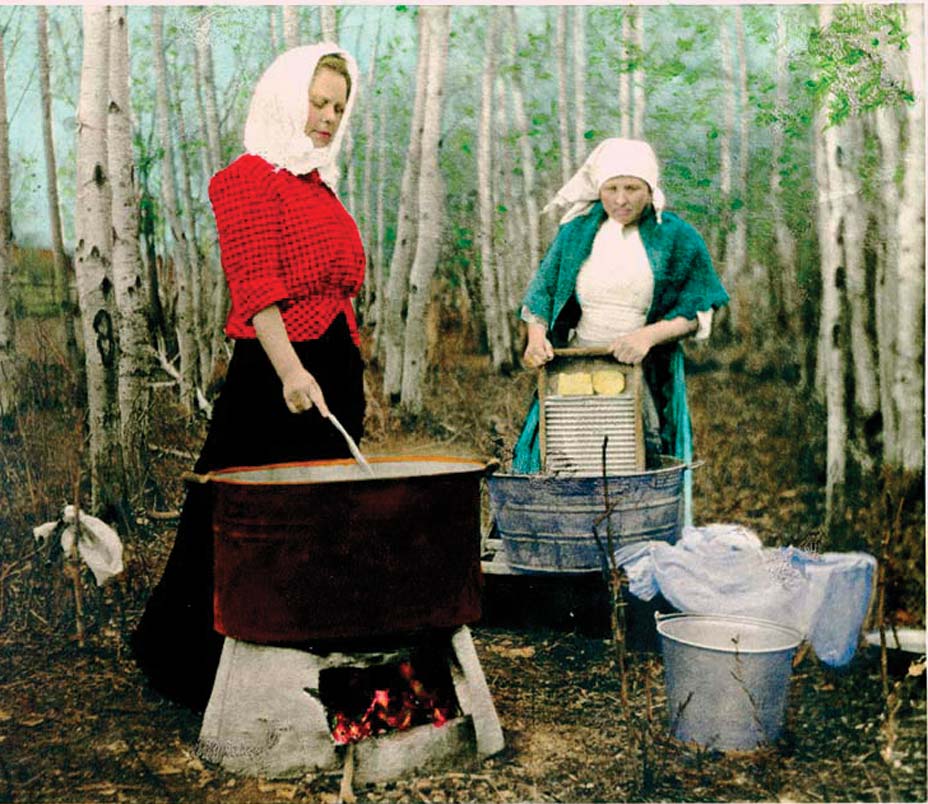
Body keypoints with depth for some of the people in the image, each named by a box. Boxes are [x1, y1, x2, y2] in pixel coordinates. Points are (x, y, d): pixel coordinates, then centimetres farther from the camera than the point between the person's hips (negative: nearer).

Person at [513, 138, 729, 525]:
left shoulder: (676, 237, 0)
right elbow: (541, 291, 11)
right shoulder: (577, 232, 7)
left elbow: (699, 312, -1)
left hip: (645, 380, -2)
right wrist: (536, 336, -9)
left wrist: (650, 334, -18)